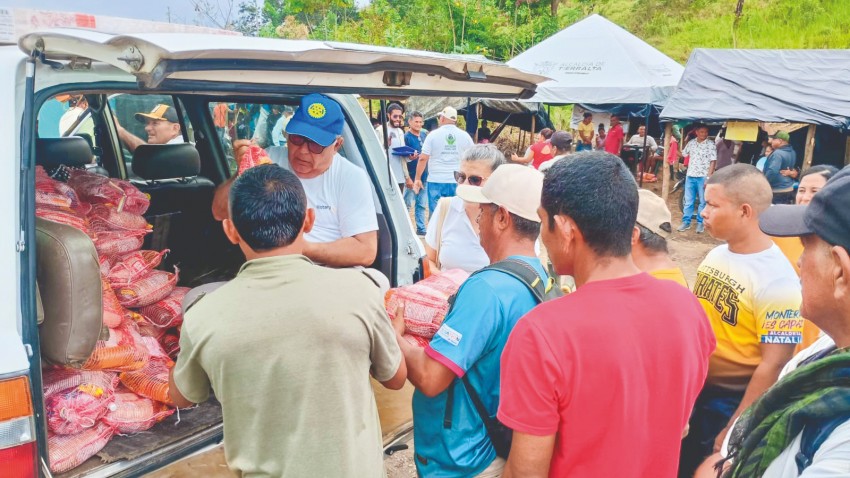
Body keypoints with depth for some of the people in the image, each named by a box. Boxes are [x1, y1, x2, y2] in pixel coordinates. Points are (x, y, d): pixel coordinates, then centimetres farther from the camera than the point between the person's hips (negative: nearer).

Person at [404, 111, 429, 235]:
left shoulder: (425, 134, 8)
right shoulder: (406, 137, -10)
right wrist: (407, 177, -20)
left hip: (424, 176, 6)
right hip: (412, 176, -6)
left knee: (422, 204, 11)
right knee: (407, 204, 1)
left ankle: (421, 228, 19)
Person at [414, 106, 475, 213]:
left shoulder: (433, 135, -1)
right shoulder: (465, 136, 4)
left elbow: (423, 158, -4)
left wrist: (417, 178, 4)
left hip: (436, 181, -1)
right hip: (457, 182, 1)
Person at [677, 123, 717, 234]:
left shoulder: (711, 144, -6)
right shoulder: (691, 143, 6)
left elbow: (713, 162, -9)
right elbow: (683, 154, 21)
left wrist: (708, 177, -14)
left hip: (703, 177, -3)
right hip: (690, 176, 4)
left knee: (703, 202, 4)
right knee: (688, 201, 8)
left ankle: (700, 223, 13)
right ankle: (686, 222, 16)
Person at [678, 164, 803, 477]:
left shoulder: (776, 280, -21)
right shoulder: (715, 255, 0)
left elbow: (773, 366, -21)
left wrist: (733, 431, -17)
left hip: (732, 402, -6)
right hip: (692, 390, 7)